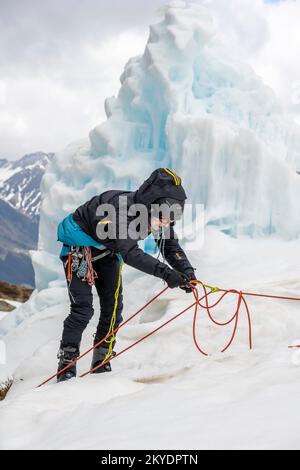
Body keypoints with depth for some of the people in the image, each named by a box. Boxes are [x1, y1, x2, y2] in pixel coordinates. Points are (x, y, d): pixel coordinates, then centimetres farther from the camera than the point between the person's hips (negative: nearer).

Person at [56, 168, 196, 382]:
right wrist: (166, 272, -57)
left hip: (107, 250, 6)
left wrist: (186, 271, -35)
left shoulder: (159, 214, -20)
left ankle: (102, 363, 12)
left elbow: (171, 246, -15)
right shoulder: (120, 208, -41)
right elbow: (130, 253, -48)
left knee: (113, 307, -1)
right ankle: (67, 365, -5)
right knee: (83, 309, -14)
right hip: (80, 242, -6)